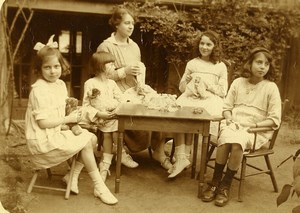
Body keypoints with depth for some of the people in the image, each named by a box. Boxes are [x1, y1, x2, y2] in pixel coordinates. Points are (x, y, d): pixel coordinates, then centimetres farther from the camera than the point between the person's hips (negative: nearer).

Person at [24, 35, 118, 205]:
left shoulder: (60, 84, 6)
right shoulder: (39, 90, -20)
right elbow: (43, 122, -23)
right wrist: (68, 119, -17)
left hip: (57, 133, 9)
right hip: (44, 141, -9)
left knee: (92, 138, 2)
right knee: (85, 143, -13)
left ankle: (73, 176, 8)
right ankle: (99, 186, -2)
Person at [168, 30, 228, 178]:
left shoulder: (220, 66, 16)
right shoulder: (192, 63, 23)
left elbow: (223, 91, 7)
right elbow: (181, 88, 22)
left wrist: (205, 84, -4)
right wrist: (188, 80, 1)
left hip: (210, 99, -2)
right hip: (190, 97, 2)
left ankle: (184, 156, -21)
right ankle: (181, 158, -34)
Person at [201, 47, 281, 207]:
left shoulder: (271, 87, 0)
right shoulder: (238, 82, 8)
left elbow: (275, 120, -3)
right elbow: (226, 106, 14)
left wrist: (254, 125, -15)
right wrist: (229, 119, -7)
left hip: (257, 131, -2)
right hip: (234, 125, 2)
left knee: (237, 143, -34)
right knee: (226, 139, -32)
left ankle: (225, 186, -17)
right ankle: (215, 182, -17)